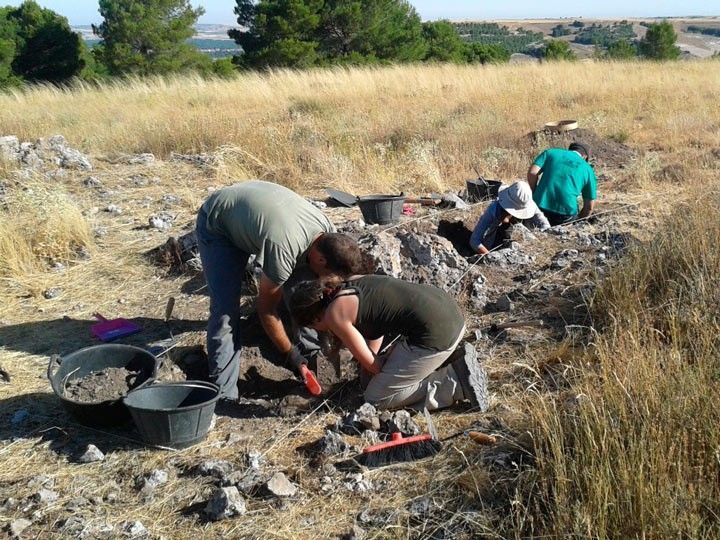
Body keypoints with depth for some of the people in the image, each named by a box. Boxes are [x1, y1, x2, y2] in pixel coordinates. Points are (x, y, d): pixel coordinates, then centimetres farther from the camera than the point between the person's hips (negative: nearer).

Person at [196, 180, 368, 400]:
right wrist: (289, 352, -15)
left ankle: (311, 349, 12)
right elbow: (265, 307, -25)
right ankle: (223, 394, -11)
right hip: (216, 224, -7)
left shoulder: (327, 232, -19)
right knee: (225, 309, -19)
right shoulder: (283, 250, -41)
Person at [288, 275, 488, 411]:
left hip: (434, 334, -9)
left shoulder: (335, 314, -6)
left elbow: (369, 362, 1)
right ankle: (455, 366, 13)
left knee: (375, 398, 5)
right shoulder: (353, 282, 17)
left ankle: (455, 383, -1)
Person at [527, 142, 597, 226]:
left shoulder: (550, 152, 15)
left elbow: (532, 172, -2)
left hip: (541, 206, 2)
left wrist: (534, 194, 11)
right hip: (566, 212, -1)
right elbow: (589, 206, 15)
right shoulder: (587, 169, 14)